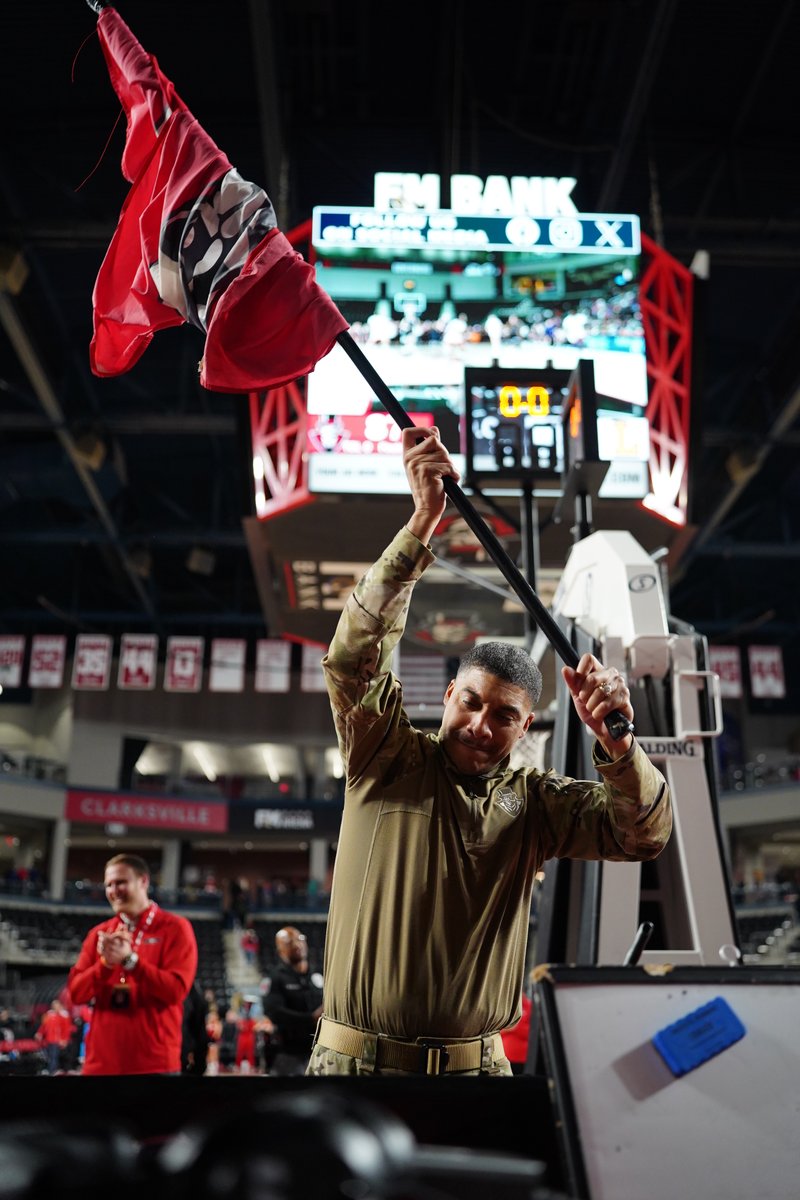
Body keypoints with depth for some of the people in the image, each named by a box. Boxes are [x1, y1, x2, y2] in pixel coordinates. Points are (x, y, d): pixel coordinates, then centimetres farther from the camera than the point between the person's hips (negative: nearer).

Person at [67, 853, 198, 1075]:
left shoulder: (175, 928, 0)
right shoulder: (99, 934, 13)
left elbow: (176, 989, -10)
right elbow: (76, 992, 6)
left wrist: (130, 960, -17)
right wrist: (105, 964, -12)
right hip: (101, 1061, 4)